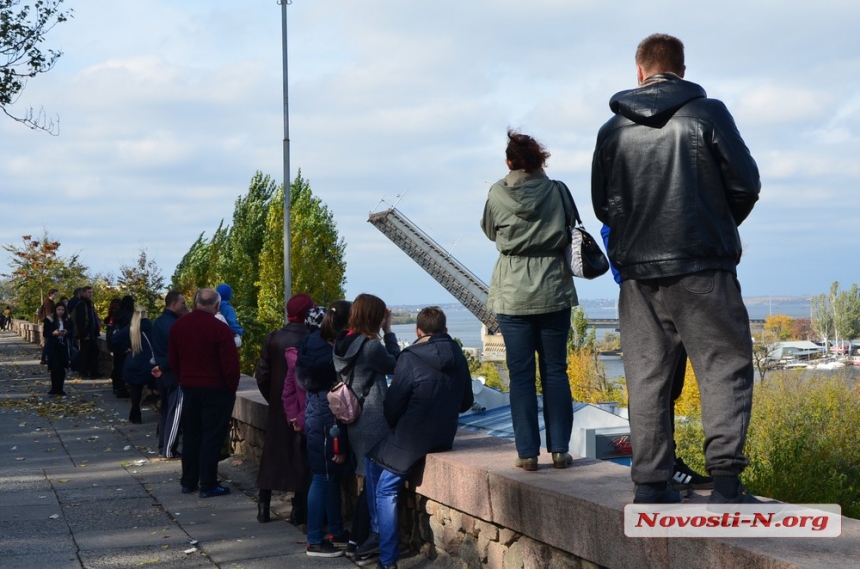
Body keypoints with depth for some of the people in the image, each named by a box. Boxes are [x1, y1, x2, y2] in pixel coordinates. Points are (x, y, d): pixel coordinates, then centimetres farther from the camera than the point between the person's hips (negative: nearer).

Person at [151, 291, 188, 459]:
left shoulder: (157, 322, 10)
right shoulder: (174, 324, -19)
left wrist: (161, 365, 12)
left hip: (162, 371, 9)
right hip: (174, 372, -9)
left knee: (165, 409, 17)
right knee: (175, 411, -3)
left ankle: (162, 446, 22)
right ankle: (169, 450, -2)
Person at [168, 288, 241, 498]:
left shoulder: (178, 325, 1)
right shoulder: (219, 329, -18)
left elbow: (173, 359, 10)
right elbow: (230, 363, -17)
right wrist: (232, 388, -2)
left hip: (188, 387, 6)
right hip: (215, 390, -6)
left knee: (190, 435, 15)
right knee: (212, 437, 0)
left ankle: (188, 481, 22)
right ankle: (208, 485, 2)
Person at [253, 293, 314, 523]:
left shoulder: (273, 338, -4)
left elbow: (262, 376, -4)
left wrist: (272, 398, 10)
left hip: (277, 407, 3)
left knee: (272, 454, 12)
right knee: (300, 455, 6)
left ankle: (264, 507, 16)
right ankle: (298, 510, 9)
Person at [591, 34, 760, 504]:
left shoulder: (613, 129, 8)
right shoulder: (707, 113, -1)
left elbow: (602, 203, 10)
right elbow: (746, 183, -1)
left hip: (637, 270, 3)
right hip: (703, 266, -3)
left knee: (647, 377, 7)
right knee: (724, 366, 0)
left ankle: (650, 483, 8)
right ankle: (725, 476, -11)